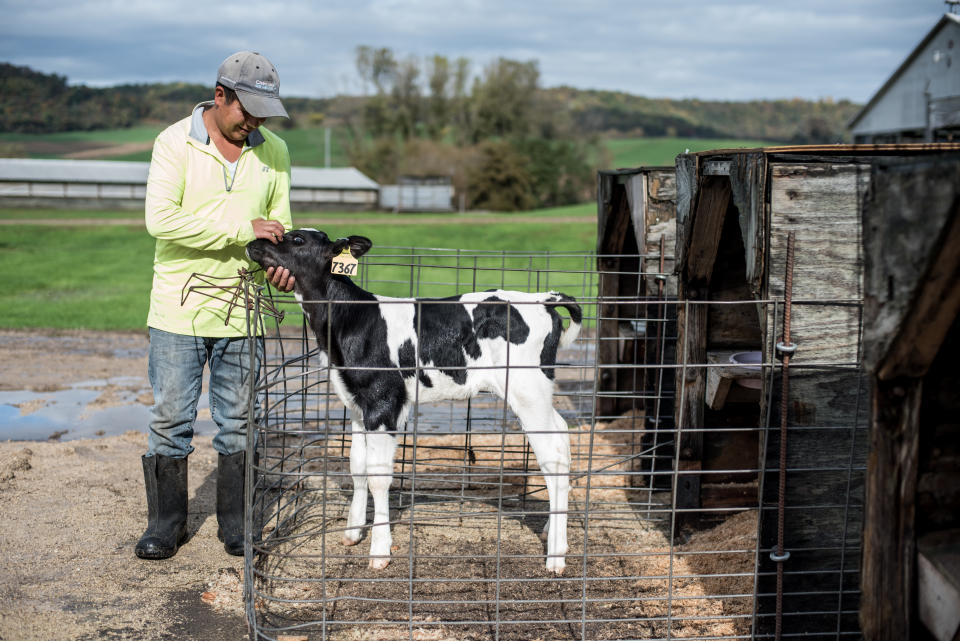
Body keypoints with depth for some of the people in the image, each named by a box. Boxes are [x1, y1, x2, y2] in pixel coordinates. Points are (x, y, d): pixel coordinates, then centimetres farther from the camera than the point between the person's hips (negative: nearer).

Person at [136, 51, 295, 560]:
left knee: (238, 423, 10)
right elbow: (161, 218, -19)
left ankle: (236, 524, 23)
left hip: (242, 311, 3)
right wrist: (242, 229, -22)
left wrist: (281, 262, -9)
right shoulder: (176, 142, -7)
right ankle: (166, 523, 20)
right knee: (170, 420, 5)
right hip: (178, 308, -3)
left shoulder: (274, 152, 6)